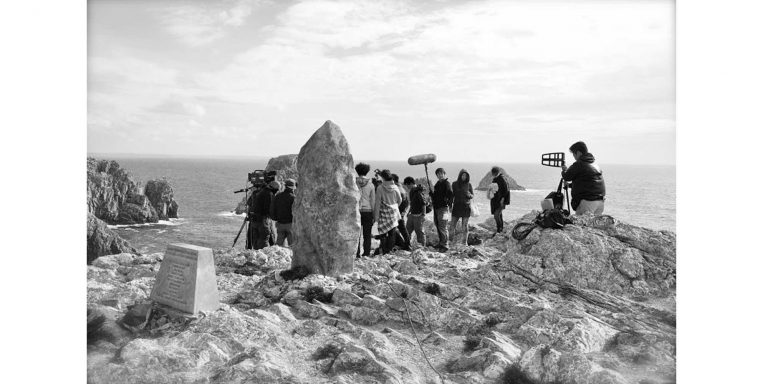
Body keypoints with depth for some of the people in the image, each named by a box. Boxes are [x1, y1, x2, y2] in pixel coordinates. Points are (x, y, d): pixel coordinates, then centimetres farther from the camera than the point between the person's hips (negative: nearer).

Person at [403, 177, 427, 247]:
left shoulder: (418, 192, -18)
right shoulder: (411, 191, 11)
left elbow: (424, 203, -20)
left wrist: (423, 214, -21)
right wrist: (409, 211, 22)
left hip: (418, 215, -9)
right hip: (412, 214, 9)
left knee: (419, 231, -2)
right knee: (407, 230, 12)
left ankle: (422, 246, 8)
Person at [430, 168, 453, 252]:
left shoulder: (446, 183, -8)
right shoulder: (437, 184, 18)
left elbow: (451, 194, -18)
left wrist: (448, 203, -22)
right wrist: (431, 194, 7)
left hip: (443, 208, -9)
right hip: (436, 207, 9)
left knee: (443, 227, -9)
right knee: (438, 226, 15)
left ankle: (444, 245, -4)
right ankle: (440, 243, 26)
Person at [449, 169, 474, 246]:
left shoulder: (469, 184, 3)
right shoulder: (454, 184, 3)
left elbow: (473, 195, 8)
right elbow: (452, 195, 7)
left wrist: (469, 195, -15)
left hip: (466, 207, 0)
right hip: (457, 206, 1)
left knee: (465, 226, 1)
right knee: (452, 225, -3)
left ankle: (464, 242, 9)